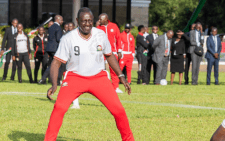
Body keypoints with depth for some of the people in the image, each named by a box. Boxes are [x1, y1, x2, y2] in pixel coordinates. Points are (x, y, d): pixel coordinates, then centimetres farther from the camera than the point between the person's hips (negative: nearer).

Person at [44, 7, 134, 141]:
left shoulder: (101, 35, -4)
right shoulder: (68, 39, -13)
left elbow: (109, 56, 12)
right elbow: (56, 62, -11)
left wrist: (121, 76, 8)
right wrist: (54, 85, -24)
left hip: (99, 77, 2)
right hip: (75, 77, -2)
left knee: (118, 110, -8)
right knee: (59, 107, -23)